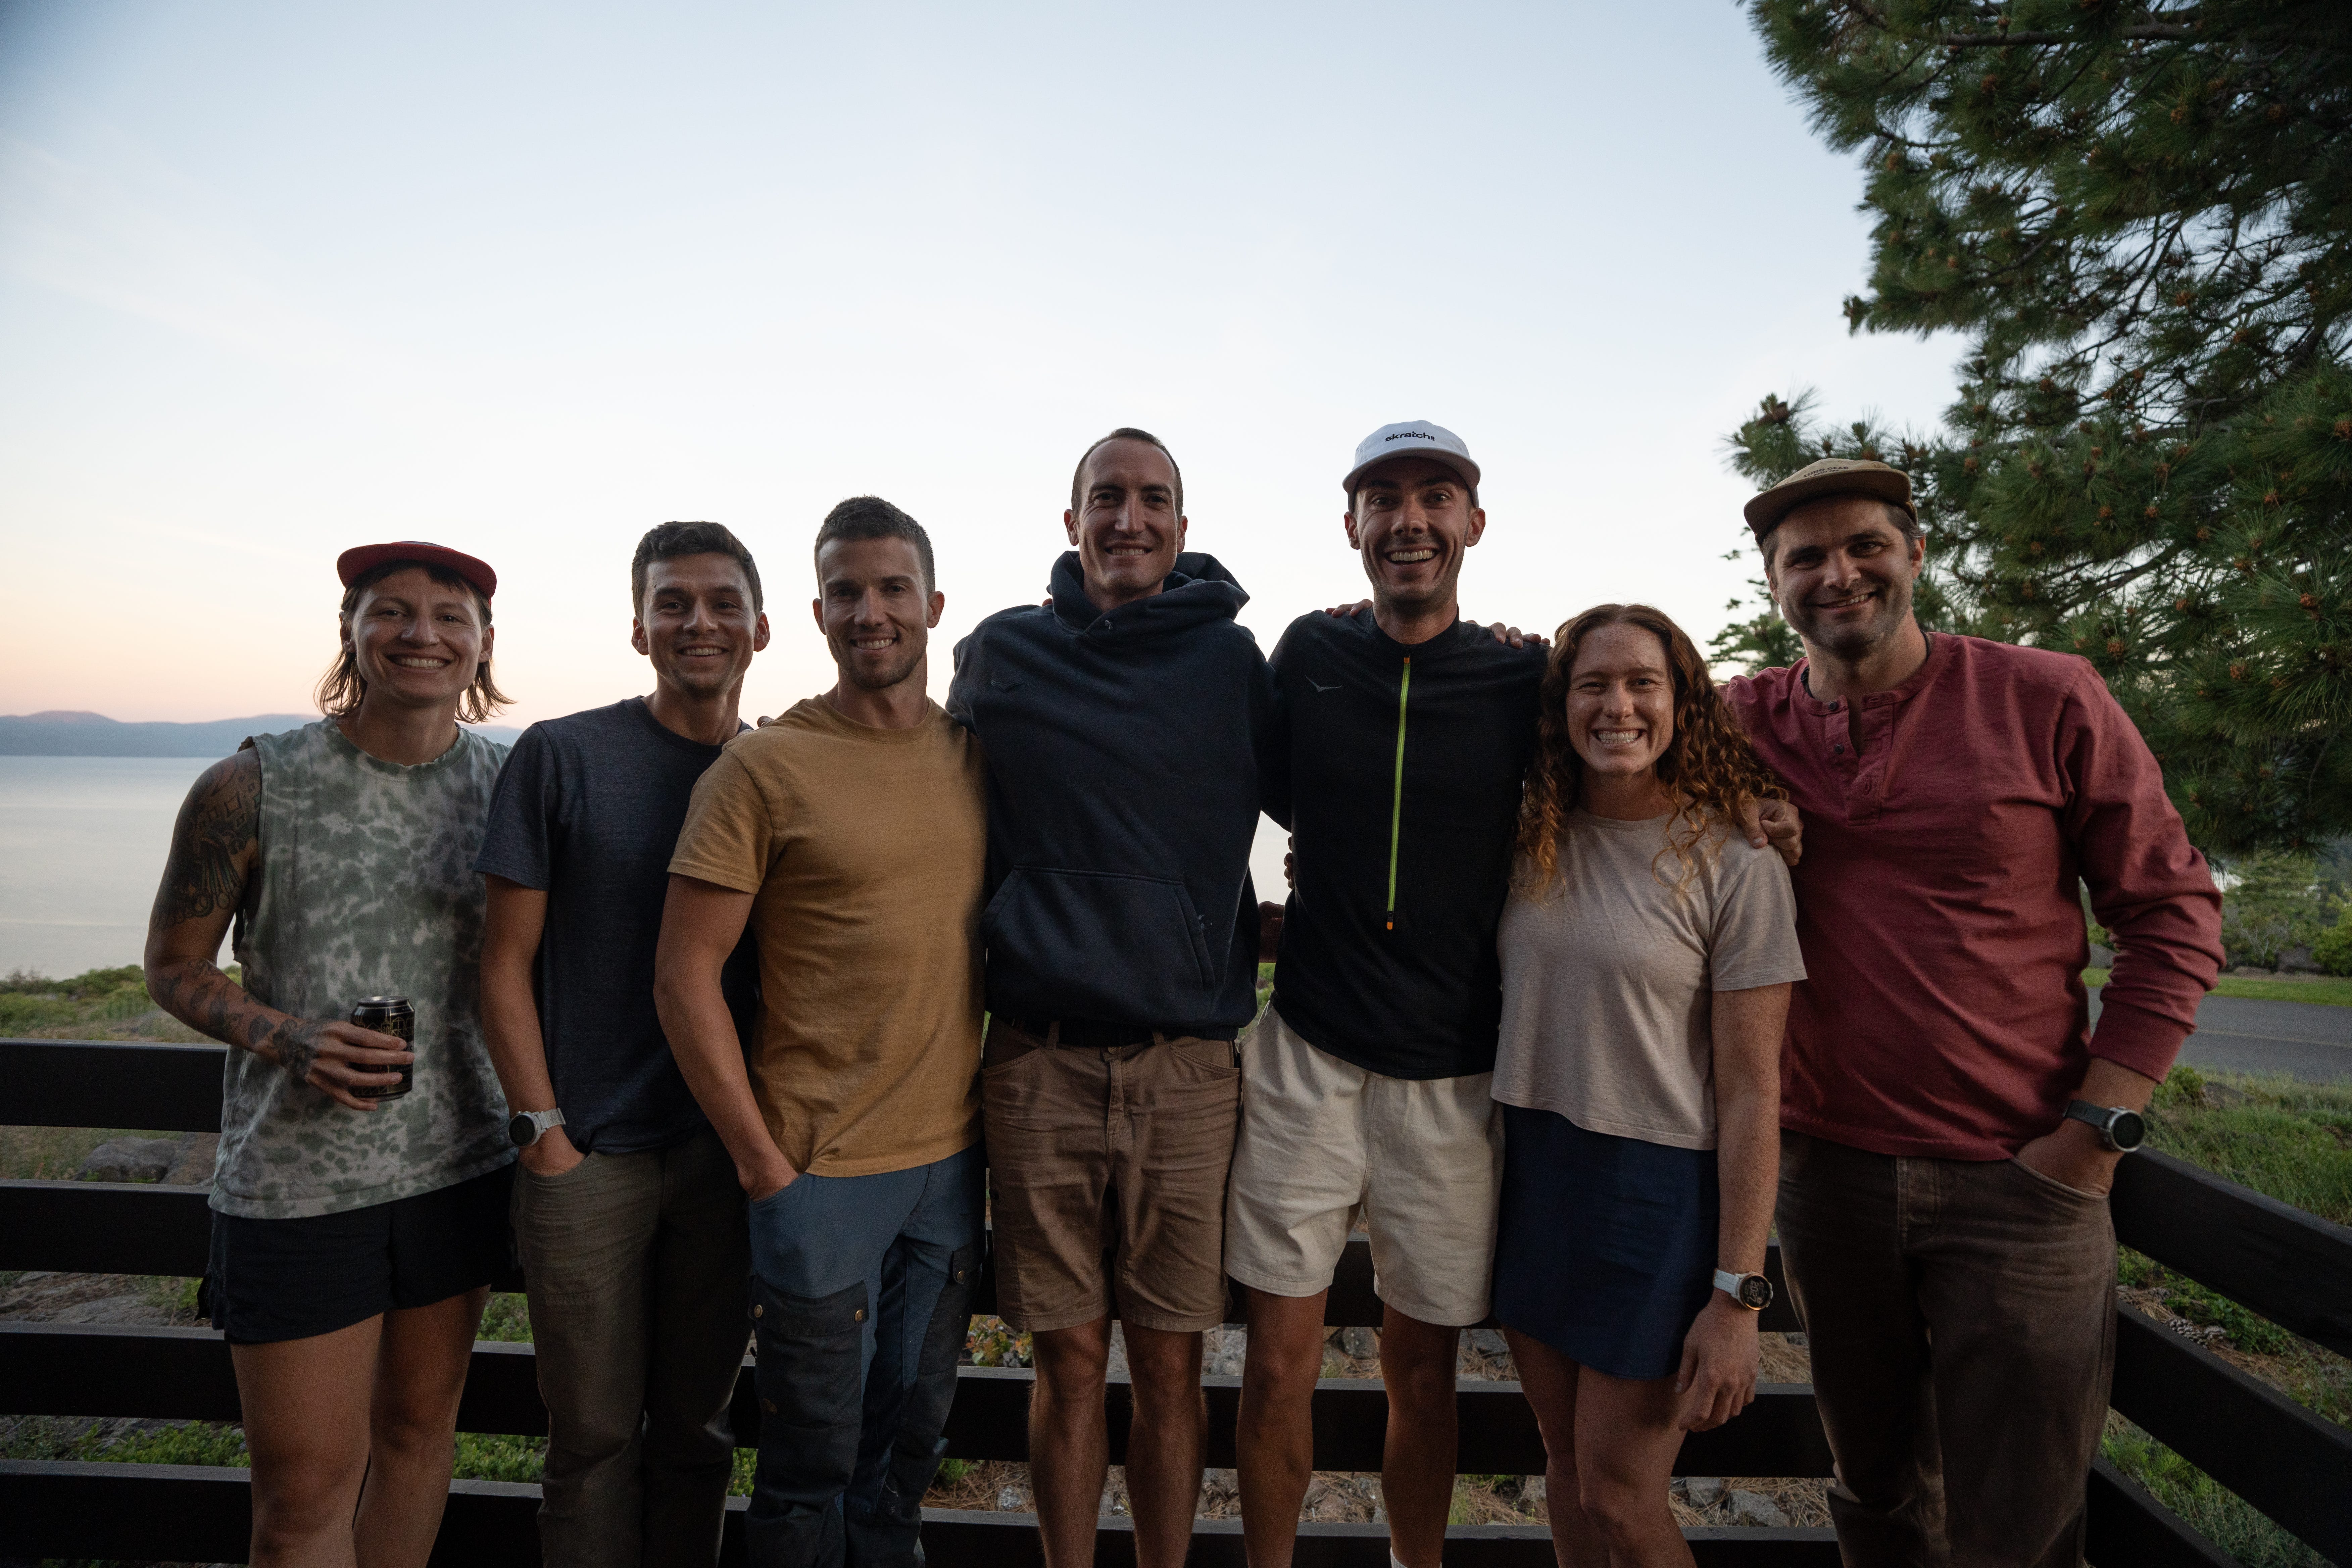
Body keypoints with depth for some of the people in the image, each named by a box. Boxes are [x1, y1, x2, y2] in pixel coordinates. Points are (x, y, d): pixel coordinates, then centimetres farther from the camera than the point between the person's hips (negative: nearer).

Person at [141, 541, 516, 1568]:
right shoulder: (252, 788, -8)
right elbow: (174, 964, 0)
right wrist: (286, 1040, -18)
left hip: (461, 1165, 3)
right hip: (294, 1181, -3)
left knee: (419, 1426, 19)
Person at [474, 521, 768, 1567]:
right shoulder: (561, 757, -5)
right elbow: (506, 963, -3)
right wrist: (546, 1133, -8)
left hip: (726, 1155, 3)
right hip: (587, 1159, -2)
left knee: (697, 1430, 16)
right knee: (595, 1438, 10)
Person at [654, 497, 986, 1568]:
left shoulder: (976, 755, 4)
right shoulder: (764, 769, -10)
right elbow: (684, 976, -10)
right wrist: (762, 1161, -10)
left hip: (954, 1157, 5)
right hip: (821, 1168, -4)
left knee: (913, 1432, 20)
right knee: (814, 1456, 11)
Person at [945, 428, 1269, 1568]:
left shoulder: (1233, 661, 5)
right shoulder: (1001, 654, 7)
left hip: (1189, 1068, 0)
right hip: (1040, 1063, 0)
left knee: (1170, 1364, 10)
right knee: (1070, 1360, 11)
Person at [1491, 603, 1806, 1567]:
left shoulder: (1736, 870, -11)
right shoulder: (1533, 846, 1)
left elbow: (1750, 1094, -11)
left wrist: (1739, 1296, -12)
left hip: (1655, 1187, -4)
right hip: (1530, 1169, 5)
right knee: (1566, 1469, 18)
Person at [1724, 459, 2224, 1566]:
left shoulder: (2047, 699, -6)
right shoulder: (1749, 722, 0)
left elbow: (2174, 915, -2)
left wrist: (2096, 1129, -9)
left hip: (2020, 1179, -2)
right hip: (1826, 1170, 2)